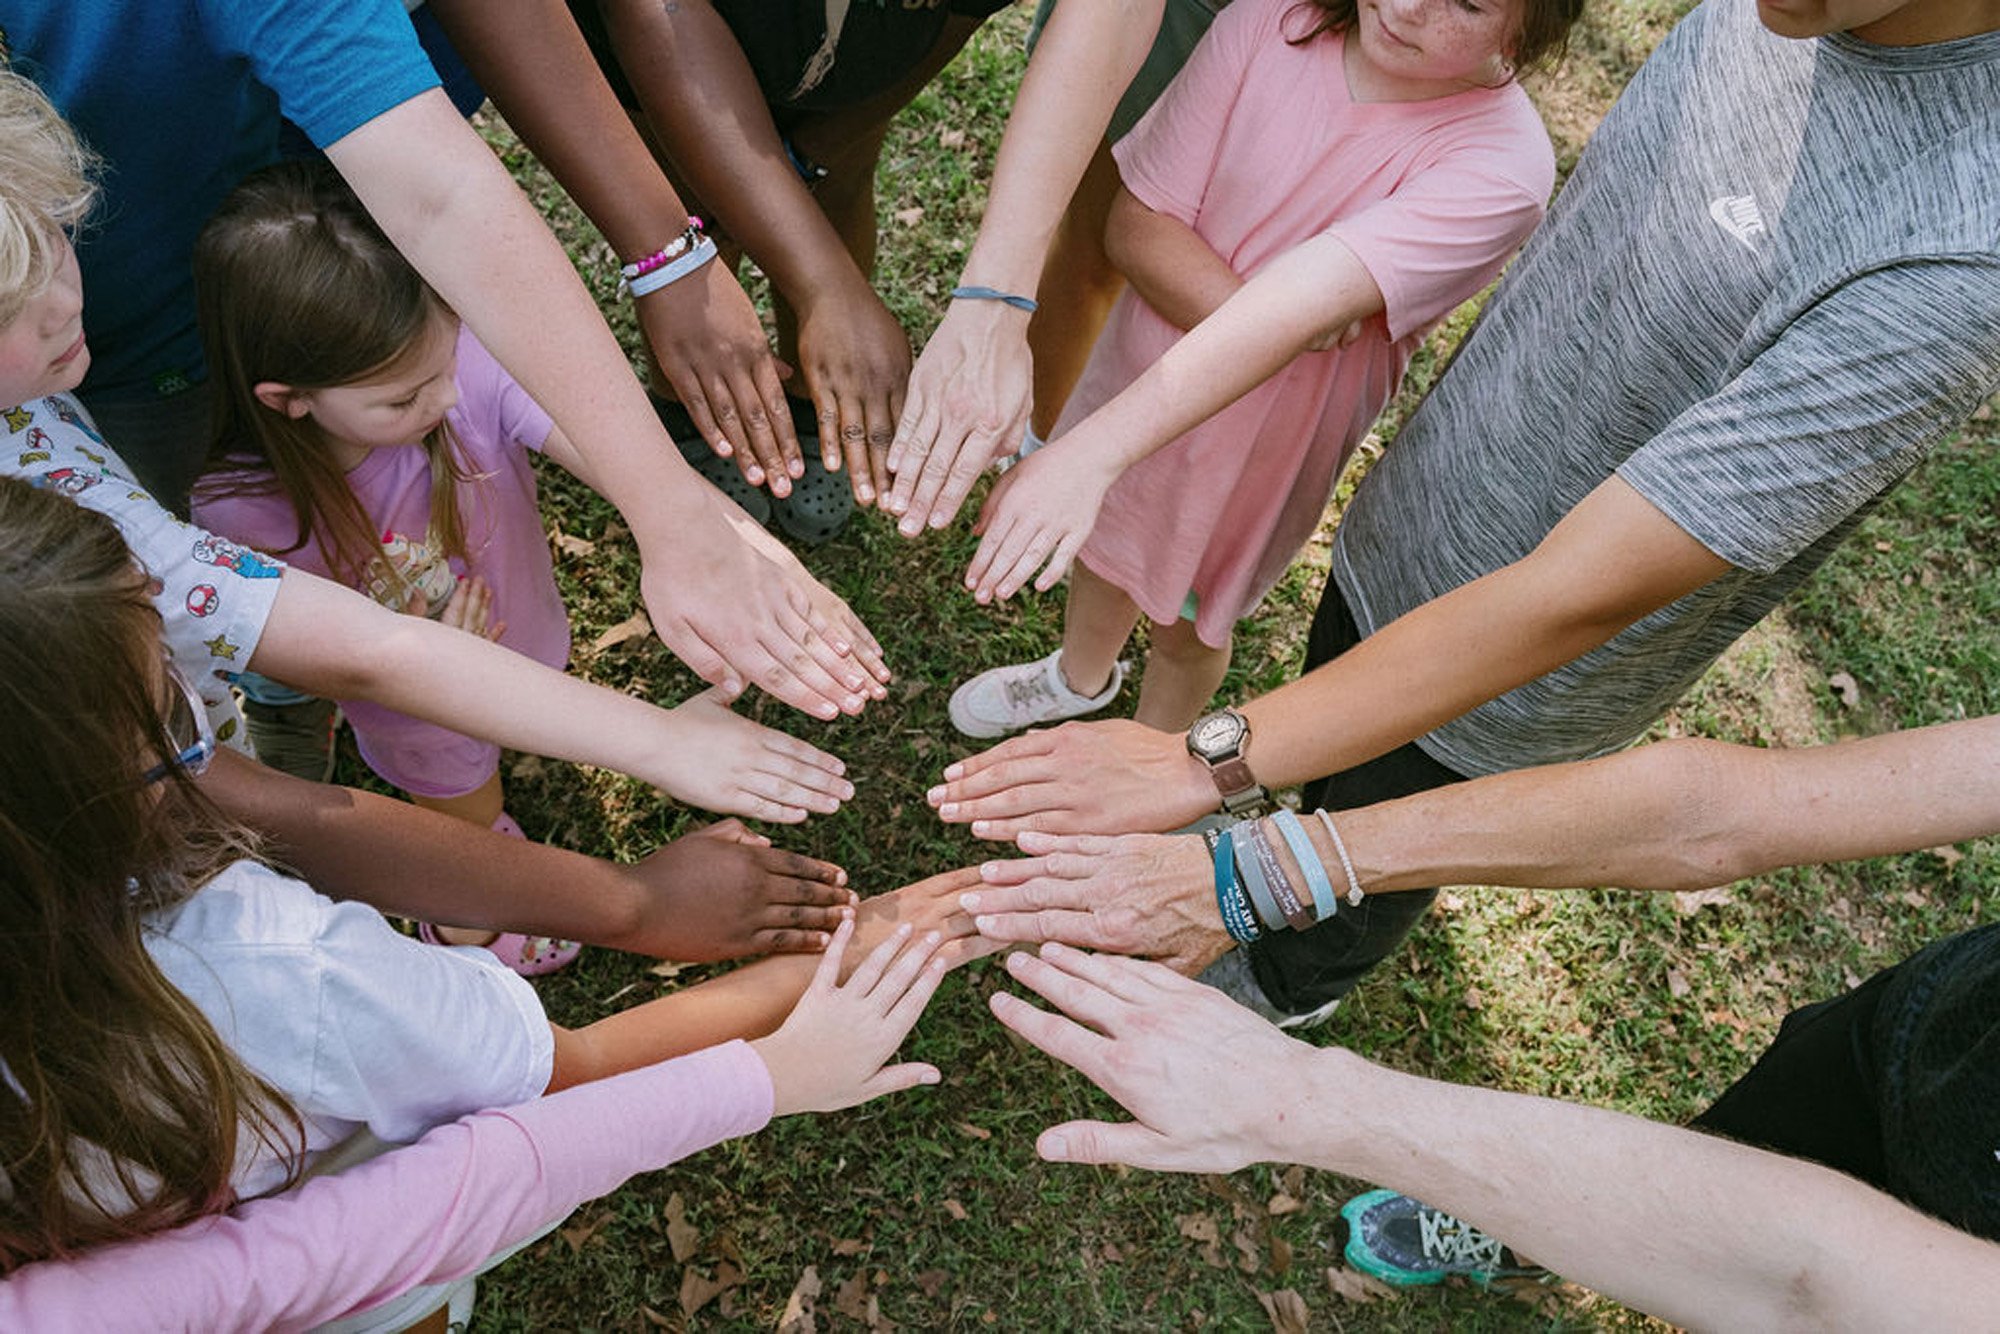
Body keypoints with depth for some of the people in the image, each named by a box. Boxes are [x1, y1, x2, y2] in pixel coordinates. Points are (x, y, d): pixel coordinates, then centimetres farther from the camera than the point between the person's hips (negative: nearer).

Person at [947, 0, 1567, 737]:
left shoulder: (1503, 162, -29)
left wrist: (1091, 449, -49)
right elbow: (1138, 220, -17)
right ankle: (1079, 677, 61)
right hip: (1148, 361, 4)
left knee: (1187, 623, 19)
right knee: (1103, 543, 27)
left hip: (1265, 439, -3)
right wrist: (1274, 323, -34)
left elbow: (1294, 307, -41)